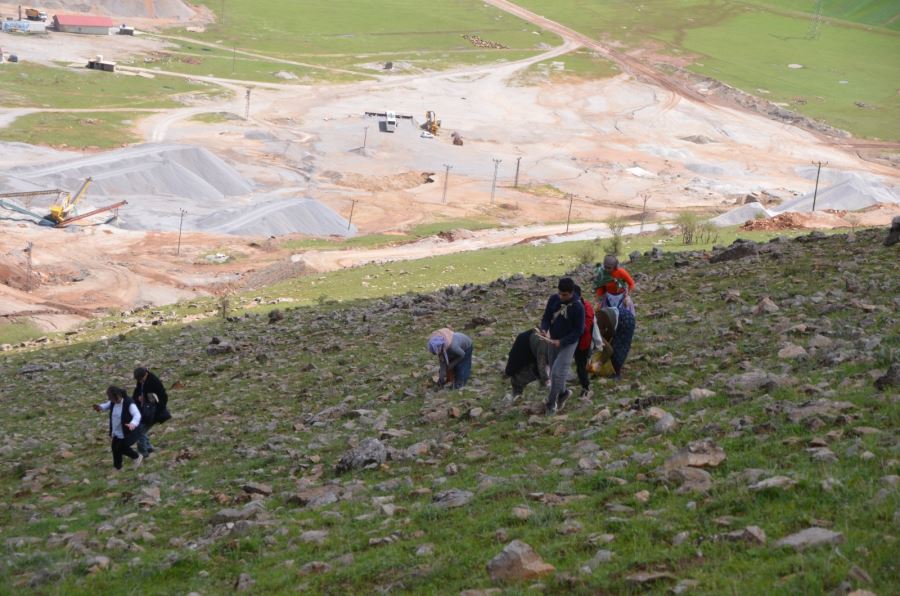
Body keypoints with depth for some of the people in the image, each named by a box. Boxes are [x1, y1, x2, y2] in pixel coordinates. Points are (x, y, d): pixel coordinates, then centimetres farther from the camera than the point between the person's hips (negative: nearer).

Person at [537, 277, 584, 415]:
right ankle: (563, 392, 39)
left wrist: (561, 342, -23)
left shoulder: (578, 307, -22)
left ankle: (551, 402, 2)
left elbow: (579, 331, -17)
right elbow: (546, 317, 1)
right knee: (554, 372, 14)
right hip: (553, 340, 6)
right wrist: (544, 330, -20)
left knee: (558, 372, -13)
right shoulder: (553, 299, -7)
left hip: (568, 343, -6)